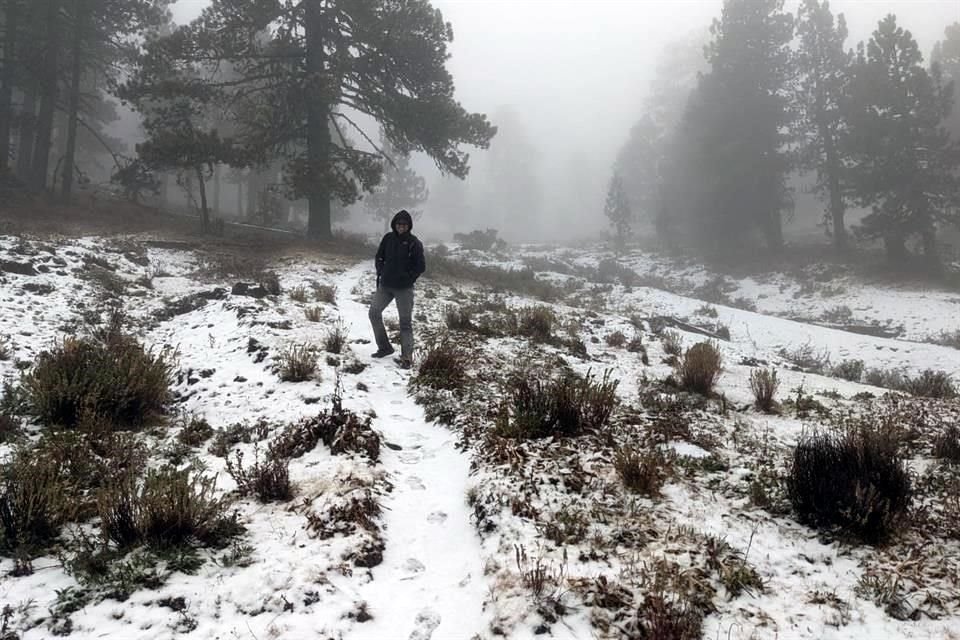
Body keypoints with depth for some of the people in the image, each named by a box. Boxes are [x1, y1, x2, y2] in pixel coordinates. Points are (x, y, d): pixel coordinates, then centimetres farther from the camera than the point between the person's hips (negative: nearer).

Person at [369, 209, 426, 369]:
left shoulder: (414, 243, -8)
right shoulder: (388, 238, 3)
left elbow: (421, 266, -6)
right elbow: (379, 257, 15)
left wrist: (409, 279, -8)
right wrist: (380, 272, 4)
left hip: (404, 289, -5)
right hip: (385, 285, 5)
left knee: (405, 322, -1)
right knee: (374, 313, 2)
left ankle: (407, 356, 4)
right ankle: (384, 347, 16)